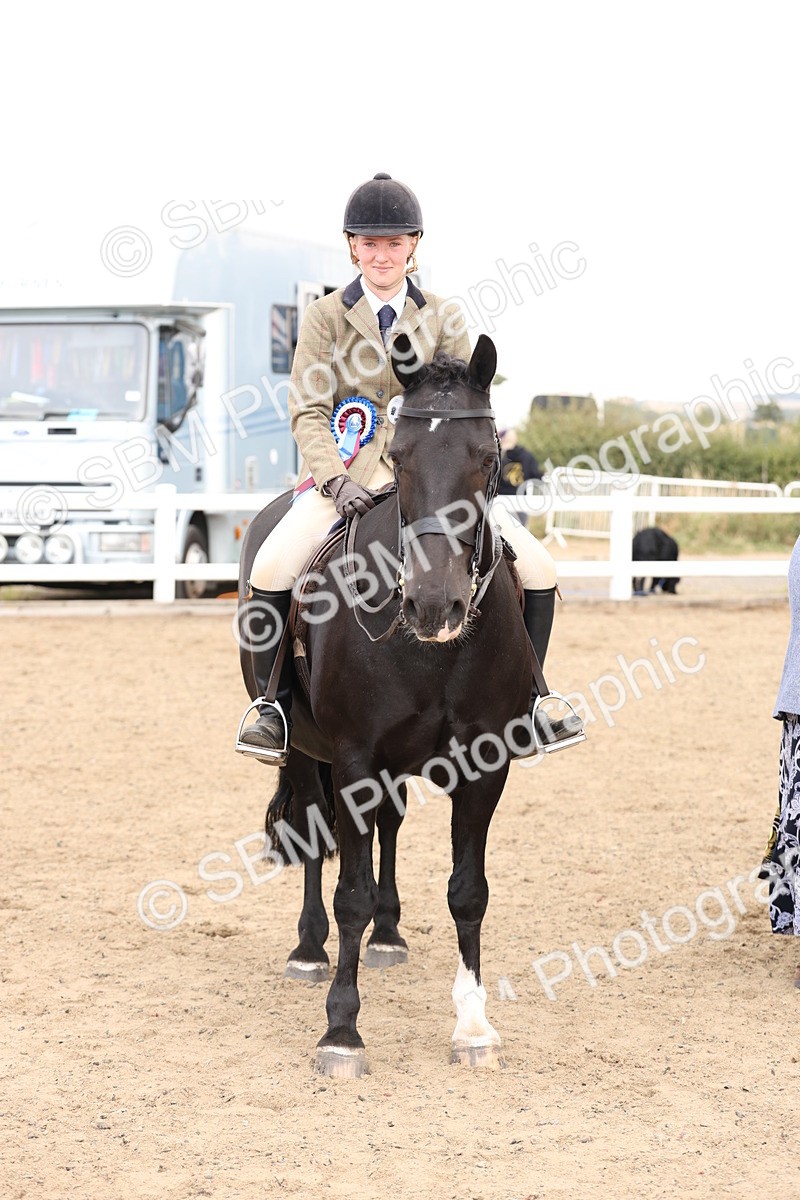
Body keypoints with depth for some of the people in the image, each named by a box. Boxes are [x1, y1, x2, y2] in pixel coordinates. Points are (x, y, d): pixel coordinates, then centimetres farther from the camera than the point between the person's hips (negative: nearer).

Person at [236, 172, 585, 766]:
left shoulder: (443, 316, 7)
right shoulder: (325, 317, 2)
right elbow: (308, 411, -3)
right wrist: (336, 481, -19)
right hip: (350, 470, -2)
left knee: (538, 568, -12)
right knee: (271, 570, -27)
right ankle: (274, 701, -7)